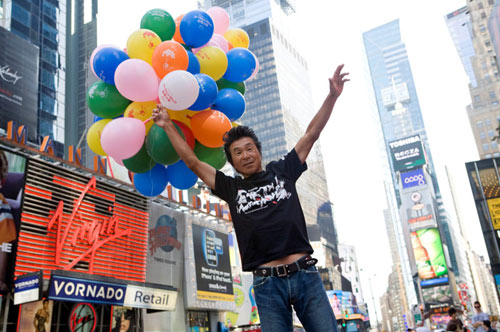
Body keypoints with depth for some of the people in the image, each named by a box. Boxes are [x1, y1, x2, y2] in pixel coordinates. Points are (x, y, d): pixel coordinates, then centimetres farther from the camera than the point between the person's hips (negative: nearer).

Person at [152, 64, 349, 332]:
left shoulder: (282, 171, 14)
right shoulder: (231, 188, 13)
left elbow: (311, 134, 12)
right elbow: (192, 162, 16)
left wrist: (332, 96, 7)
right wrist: (168, 126, 16)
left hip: (305, 274, 0)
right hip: (267, 283, 0)